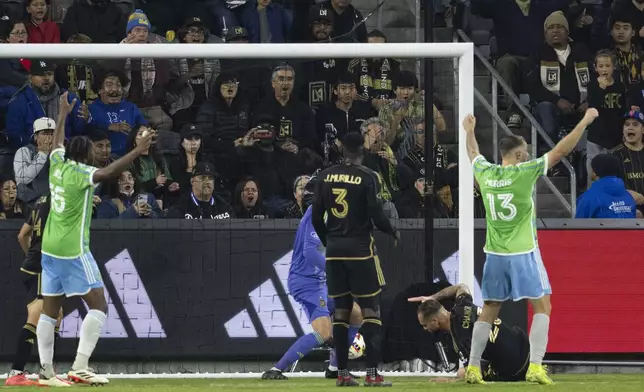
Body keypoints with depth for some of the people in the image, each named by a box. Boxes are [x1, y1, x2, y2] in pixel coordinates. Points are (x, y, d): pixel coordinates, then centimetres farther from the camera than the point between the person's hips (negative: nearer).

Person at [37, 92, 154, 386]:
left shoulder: (58, 164, 6)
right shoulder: (81, 174, -13)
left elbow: (57, 143, 26)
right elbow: (109, 172, -29)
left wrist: (63, 114, 41)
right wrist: (138, 151, -32)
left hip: (50, 249, 8)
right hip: (73, 250, -8)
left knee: (50, 309, 9)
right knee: (98, 306, -6)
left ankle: (46, 371, 9)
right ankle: (80, 367, -16)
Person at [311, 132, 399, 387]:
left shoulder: (326, 176, 4)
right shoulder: (368, 177, -9)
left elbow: (316, 217, 6)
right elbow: (376, 215, -13)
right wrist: (393, 233, 6)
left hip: (334, 250, 5)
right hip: (360, 249, -5)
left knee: (341, 309, 9)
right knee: (370, 308, -1)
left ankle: (342, 373, 8)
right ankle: (372, 373, -8)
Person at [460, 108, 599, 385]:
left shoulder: (485, 173, 1)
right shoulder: (526, 172, -12)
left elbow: (473, 153, 24)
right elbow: (561, 150, -9)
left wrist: (469, 131, 44)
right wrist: (585, 121, -1)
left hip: (495, 255, 5)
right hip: (523, 253, -5)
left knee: (489, 310, 12)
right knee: (542, 307, 2)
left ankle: (473, 368, 9)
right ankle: (535, 367, -9)